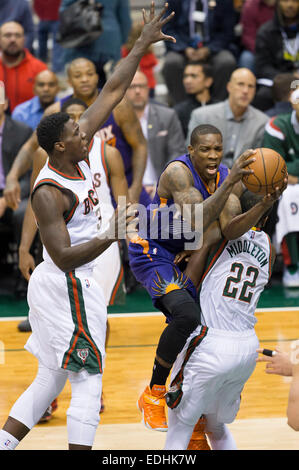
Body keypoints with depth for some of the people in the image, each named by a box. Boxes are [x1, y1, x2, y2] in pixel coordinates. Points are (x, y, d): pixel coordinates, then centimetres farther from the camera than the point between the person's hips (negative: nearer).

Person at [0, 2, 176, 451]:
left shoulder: (77, 152, 0)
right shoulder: (49, 192, -22)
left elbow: (113, 90, 5)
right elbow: (64, 258, -26)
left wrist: (143, 44, 3)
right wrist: (110, 236, -34)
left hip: (72, 285, 9)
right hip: (66, 287, -9)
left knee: (49, 381, 15)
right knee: (88, 382, -6)